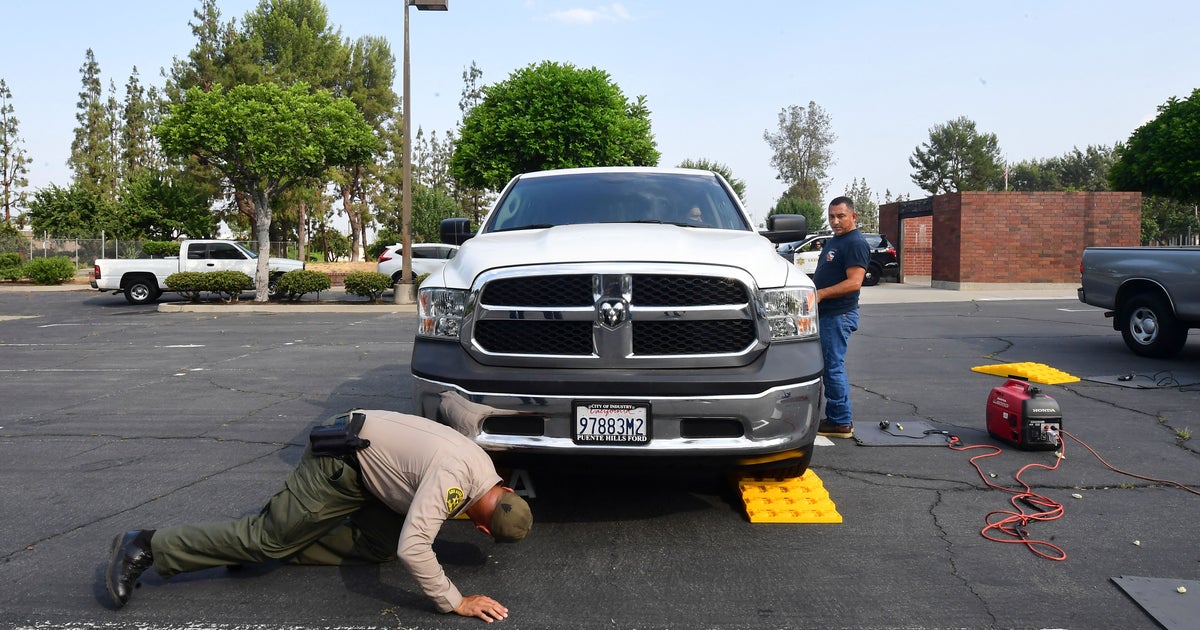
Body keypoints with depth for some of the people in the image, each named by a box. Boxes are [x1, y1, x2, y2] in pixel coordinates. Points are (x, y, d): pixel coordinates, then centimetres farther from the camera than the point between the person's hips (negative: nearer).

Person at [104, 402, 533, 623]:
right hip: (338, 462, -9)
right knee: (269, 537, -5)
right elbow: (413, 548, -39)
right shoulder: (454, 478, -32)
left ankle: (271, 547, 8)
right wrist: (455, 603, -29)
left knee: (382, 544, 2)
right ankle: (147, 548, 4)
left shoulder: (484, 465, -2)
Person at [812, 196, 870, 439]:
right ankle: (841, 417, 23)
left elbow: (854, 283, -22)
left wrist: (821, 294, -24)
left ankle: (840, 422, -1)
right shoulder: (833, 241, 18)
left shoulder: (856, 244, -13)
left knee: (833, 367, -8)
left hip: (839, 315, -10)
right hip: (826, 313, 10)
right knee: (832, 366, 14)